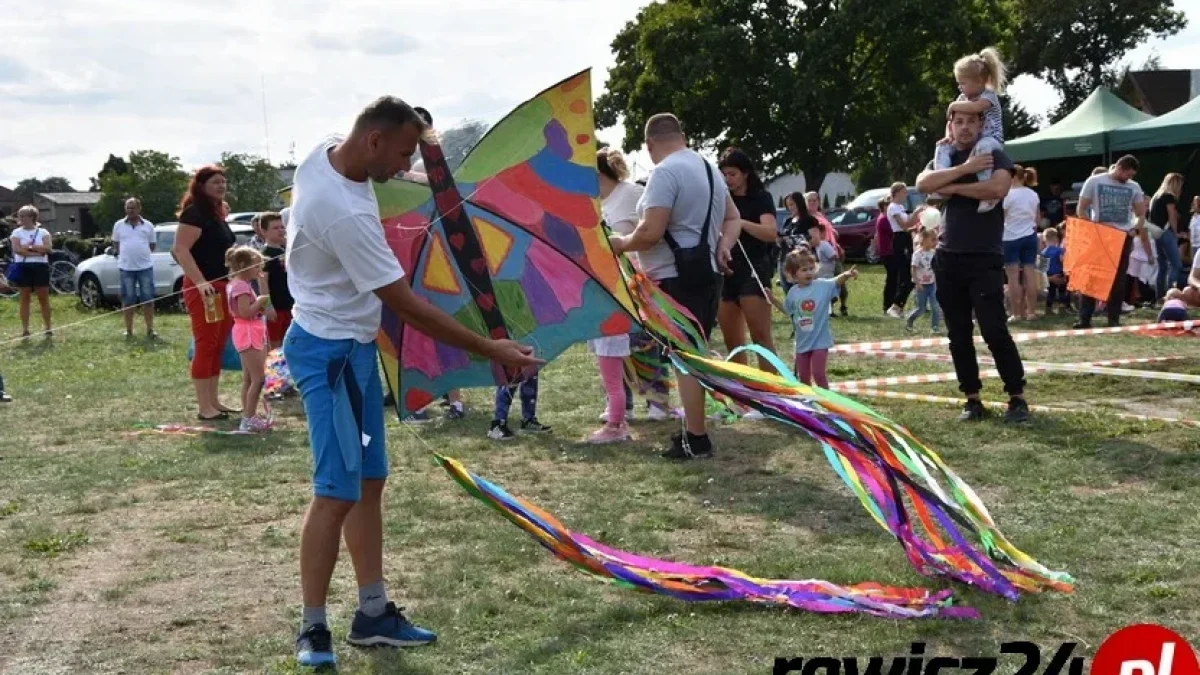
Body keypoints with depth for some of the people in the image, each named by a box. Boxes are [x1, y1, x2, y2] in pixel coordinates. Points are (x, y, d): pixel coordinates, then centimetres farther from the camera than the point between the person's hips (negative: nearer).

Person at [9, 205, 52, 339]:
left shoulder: (43, 232, 5)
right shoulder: (17, 232, 5)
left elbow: (48, 248, -10)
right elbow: (17, 249, -10)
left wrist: (29, 247, -15)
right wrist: (36, 252, -15)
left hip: (40, 267, 0)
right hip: (23, 267, 1)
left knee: (44, 299, 2)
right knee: (25, 299, 4)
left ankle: (48, 328, 8)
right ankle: (25, 329, 7)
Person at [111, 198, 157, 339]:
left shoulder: (148, 225, 5)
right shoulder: (119, 225, 5)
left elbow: (153, 244, 13)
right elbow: (115, 243, 15)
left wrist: (142, 253, 5)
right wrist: (126, 254, 7)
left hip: (145, 266, 0)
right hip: (126, 267, 0)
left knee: (148, 299, 1)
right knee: (128, 300, 5)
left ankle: (150, 329, 8)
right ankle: (128, 330, 13)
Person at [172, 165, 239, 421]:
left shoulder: (217, 214, 18)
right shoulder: (194, 213, -11)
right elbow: (181, 250, -21)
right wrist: (200, 282, -29)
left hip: (223, 286, 10)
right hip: (204, 288, -10)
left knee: (218, 347, 12)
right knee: (205, 346, -7)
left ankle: (214, 402, 18)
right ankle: (205, 408, -5)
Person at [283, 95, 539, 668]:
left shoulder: (324, 152, -3)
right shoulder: (345, 214, -30)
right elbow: (407, 306, -28)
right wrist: (492, 350, -23)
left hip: (354, 345, 10)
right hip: (331, 353, -10)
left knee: (369, 481, 12)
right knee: (337, 492, -9)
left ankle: (373, 612, 20)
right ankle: (312, 629, 3)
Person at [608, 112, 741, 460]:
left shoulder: (665, 172, -16)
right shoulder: (708, 168, 16)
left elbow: (651, 232, -23)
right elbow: (734, 218, 24)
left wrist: (622, 244, -5)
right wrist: (723, 248, 8)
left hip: (677, 279, -10)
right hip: (705, 273, 10)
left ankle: (696, 439, -4)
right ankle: (695, 429, 25)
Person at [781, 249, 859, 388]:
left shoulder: (822, 286, -10)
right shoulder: (793, 292, 1)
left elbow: (837, 281, -27)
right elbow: (786, 310, 17)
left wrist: (847, 274, -47)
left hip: (820, 341, -4)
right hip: (802, 342, 4)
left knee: (818, 373, -6)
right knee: (803, 376, 13)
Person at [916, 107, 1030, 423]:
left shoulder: (995, 156, 0)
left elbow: (997, 188, -22)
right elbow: (922, 183, -9)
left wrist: (952, 187, -11)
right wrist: (964, 169, -17)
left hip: (985, 259, -5)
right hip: (948, 258, 5)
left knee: (994, 330, -10)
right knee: (959, 335, 6)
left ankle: (1017, 397, -1)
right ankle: (973, 399, 14)